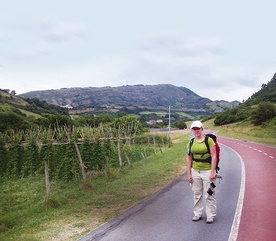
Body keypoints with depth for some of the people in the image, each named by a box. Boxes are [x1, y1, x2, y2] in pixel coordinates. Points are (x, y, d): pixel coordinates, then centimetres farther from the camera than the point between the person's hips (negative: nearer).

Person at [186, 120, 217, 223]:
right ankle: (197, 214, 26)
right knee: (197, 194, 13)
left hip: (207, 171, -4)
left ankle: (211, 215, 16)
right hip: (195, 171, 4)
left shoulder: (209, 140, -7)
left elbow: (214, 156, -9)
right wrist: (189, 174, 3)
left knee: (209, 194, 3)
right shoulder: (191, 143, 5)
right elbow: (189, 159, 7)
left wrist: (212, 172, -14)